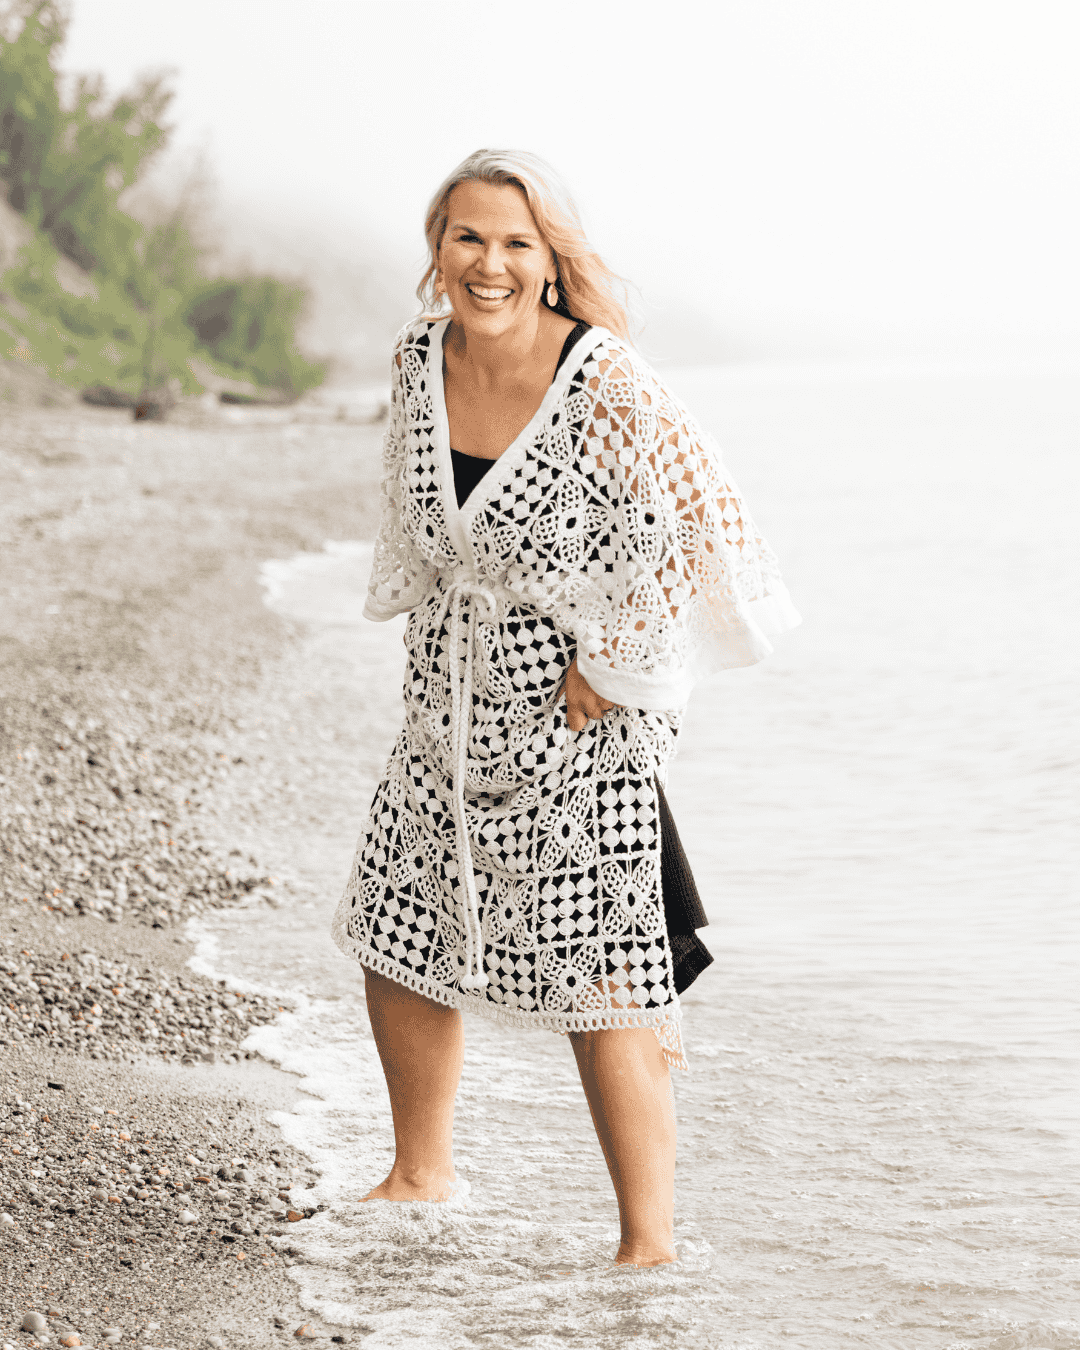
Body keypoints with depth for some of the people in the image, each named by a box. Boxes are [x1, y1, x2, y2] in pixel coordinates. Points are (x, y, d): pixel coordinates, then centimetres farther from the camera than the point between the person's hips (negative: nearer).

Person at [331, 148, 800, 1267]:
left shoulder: (604, 382, -22)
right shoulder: (421, 357, -3)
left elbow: (703, 525, -19)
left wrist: (612, 665, -15)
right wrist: (436, 625, 14)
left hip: (580, 718, -7)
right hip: (453, 708, 7)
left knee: (600, 983, -6)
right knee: (396, 936, 16)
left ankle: (650, 1246, 6)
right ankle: (421, 1176, 38)